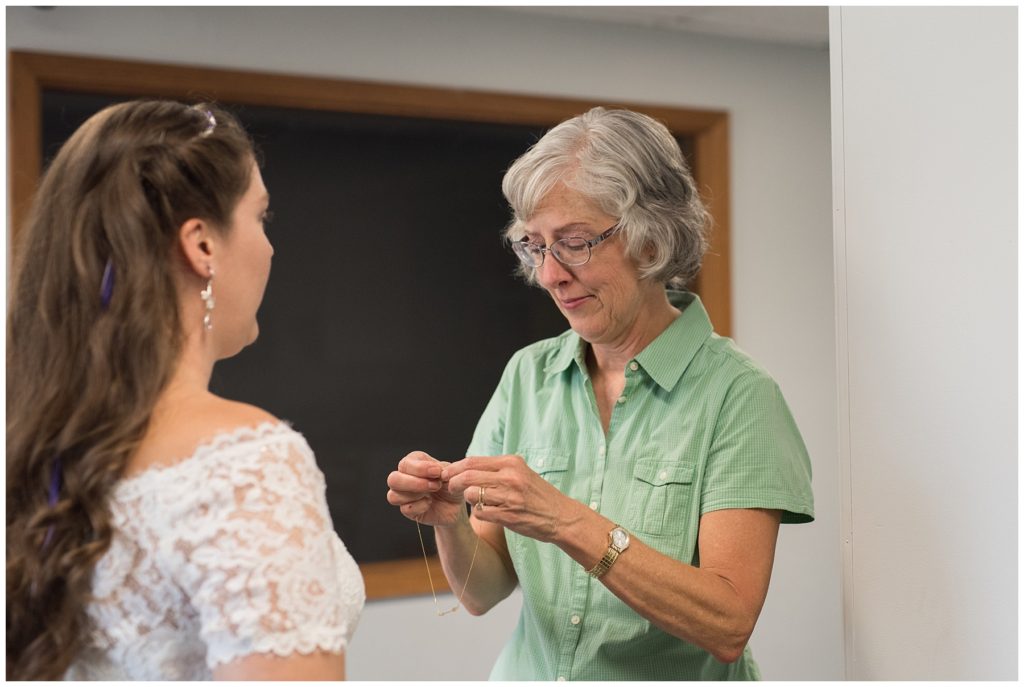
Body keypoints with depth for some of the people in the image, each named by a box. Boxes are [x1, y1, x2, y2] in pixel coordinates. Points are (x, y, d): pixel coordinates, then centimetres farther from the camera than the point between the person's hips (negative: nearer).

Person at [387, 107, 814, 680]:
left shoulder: (736, 392, -10)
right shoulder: (528, 375, 2)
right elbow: (484, 593, 3)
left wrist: (569, 522, -24)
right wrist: (449, 522, -15)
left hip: (678, 674, -3)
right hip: (530, 673, 3)